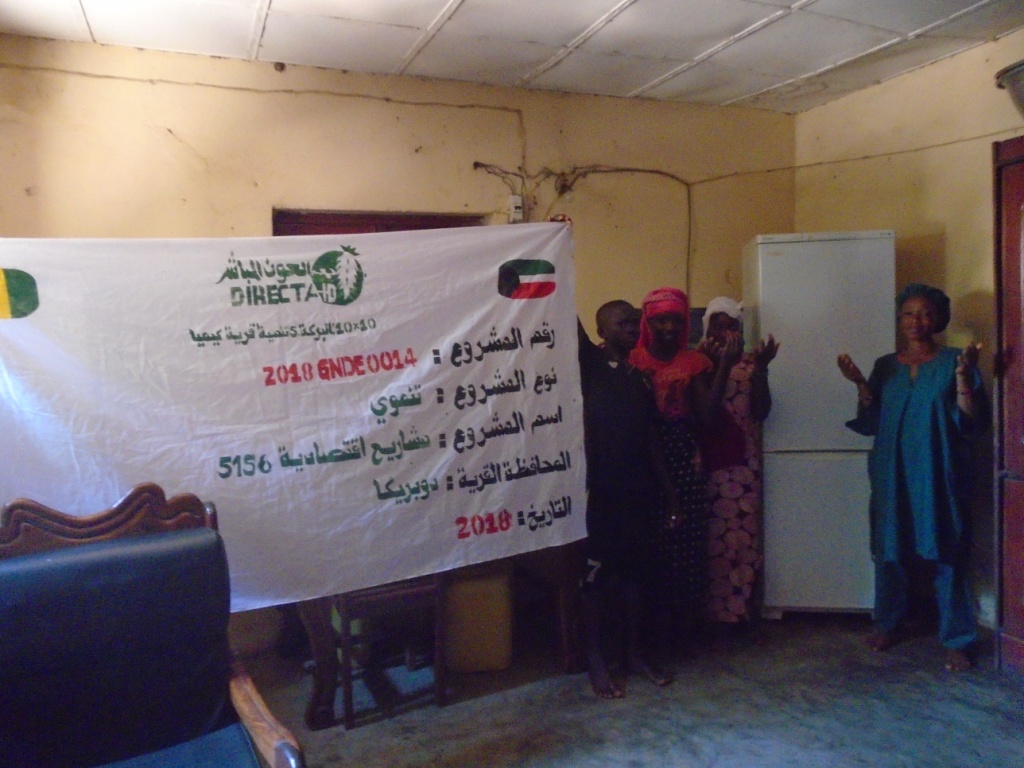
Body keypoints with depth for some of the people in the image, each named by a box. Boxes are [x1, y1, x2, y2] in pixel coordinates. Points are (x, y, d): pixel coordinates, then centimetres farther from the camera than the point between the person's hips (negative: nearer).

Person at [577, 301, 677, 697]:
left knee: (634, 569, 13)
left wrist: (667, 489, 13)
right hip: (600, 487, -5)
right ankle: (596, 660, 14)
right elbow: (571, 322, -17)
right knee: (597, 573, 2)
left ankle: (635, 651, 27)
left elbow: (649, 438, 15)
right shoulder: (590, 363, -2)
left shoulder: (640, 378, 13)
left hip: (637, 487, 6)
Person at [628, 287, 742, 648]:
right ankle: (659, 619, 19)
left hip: (685, 459, 2)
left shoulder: (694, 361, 7)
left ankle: (688, 621, 19)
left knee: (688, 538, 3)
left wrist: (725, 365, -9)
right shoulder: (633, 360, 1)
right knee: (653, 539, 2)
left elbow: (706, 415, -4)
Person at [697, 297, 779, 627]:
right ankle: (710, 611, 10)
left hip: (743, 464, 2)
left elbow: (761, 411, -1)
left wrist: (761, 370, -11)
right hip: (707, 464, -2)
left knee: (742, 536, 3)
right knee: (711, 537, -2)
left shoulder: (749, 362, 8)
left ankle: (738, 609, 16)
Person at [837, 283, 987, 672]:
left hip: (940, 476, -3)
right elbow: (869, 423, 6)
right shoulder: (885, 366, 8)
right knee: (890, 550, 10)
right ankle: (889, 624, 27)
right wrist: (860, 384, -7)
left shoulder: (954, 361, 0)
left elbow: (972, 421, -8)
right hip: (893, 475, 3)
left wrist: (963, 376, -20)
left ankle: (957, 640, 11)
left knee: (947, 555, -1)